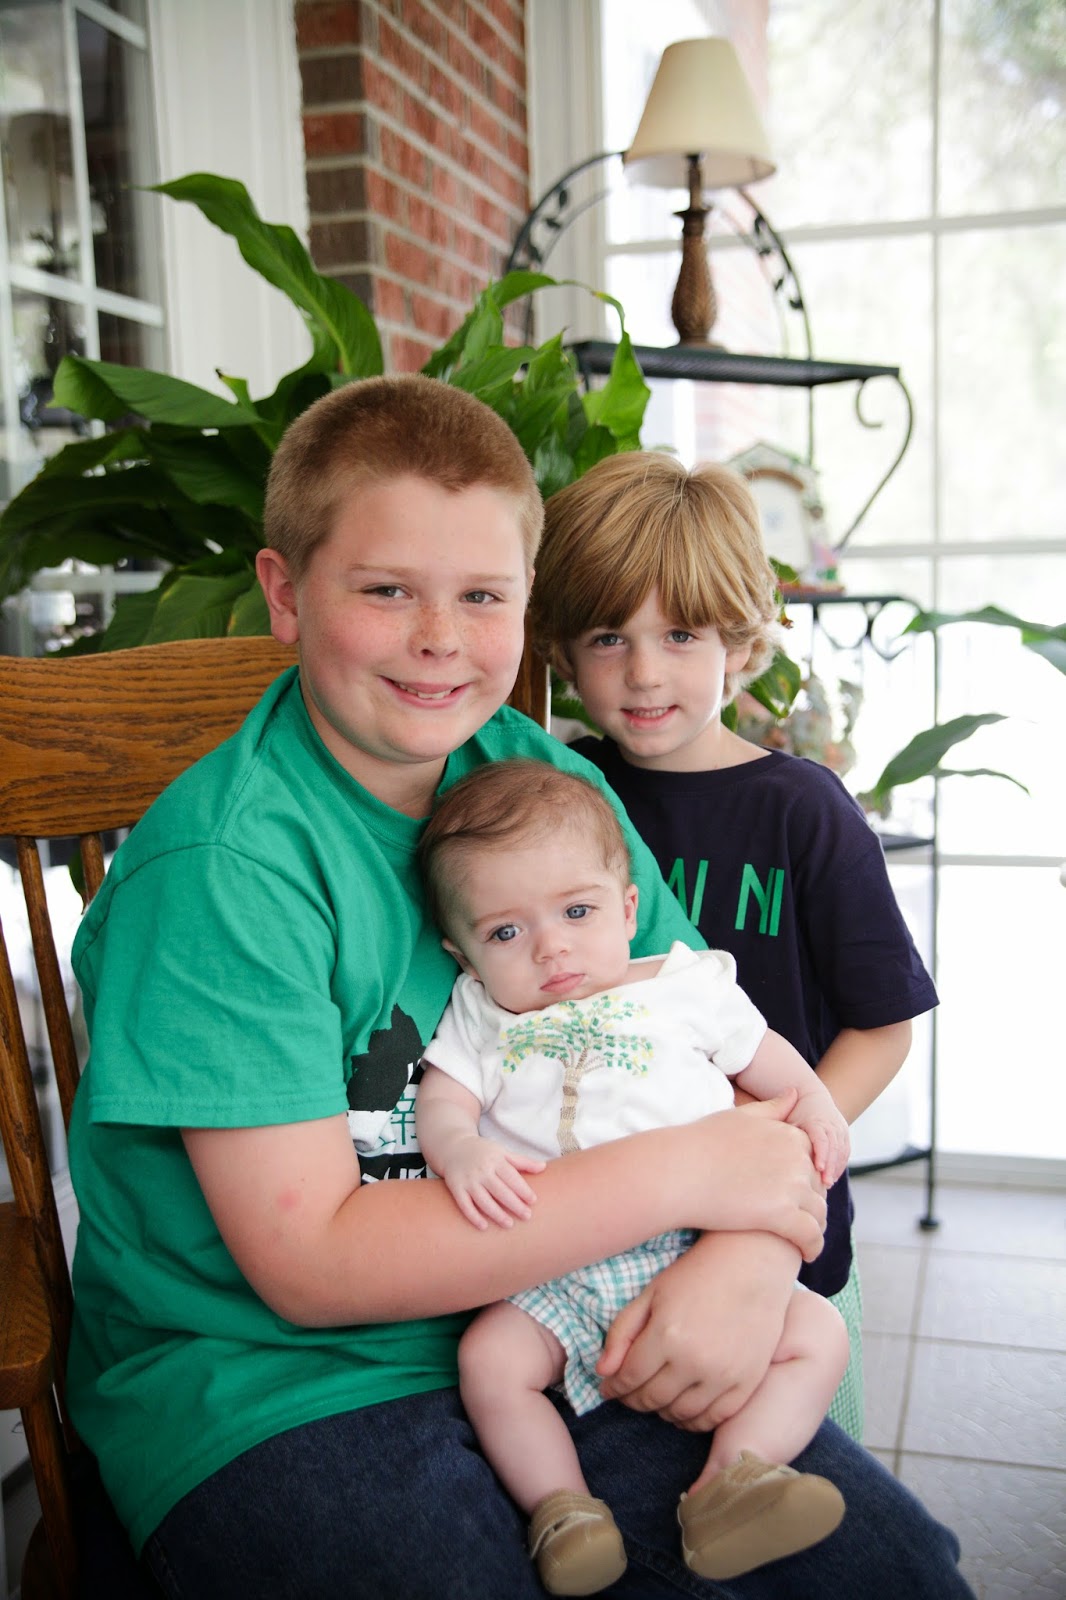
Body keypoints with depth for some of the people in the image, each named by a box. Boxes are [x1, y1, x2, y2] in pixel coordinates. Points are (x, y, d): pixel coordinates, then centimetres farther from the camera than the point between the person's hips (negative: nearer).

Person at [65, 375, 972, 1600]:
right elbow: (308, 1260, -20)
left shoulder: (547, 783, 0)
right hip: (267, 1382, -4)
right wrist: (682, 1174, -19)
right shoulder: (221, 862, -18)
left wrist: (745, 1260, -18)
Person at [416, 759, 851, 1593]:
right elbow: (441, 1100, -3)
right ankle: (562, 1511, -10)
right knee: (489, 1358, -23)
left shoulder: (686, 985, 5)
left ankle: (728, 1485, -14)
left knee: (817, 1333, -14)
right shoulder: (481, 1017, 7)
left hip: (694, 1258, 0)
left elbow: (760, 1054, 18)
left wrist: (814, 1104, 1)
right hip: (554, 1282, 0)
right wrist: (460, 1149, -25)